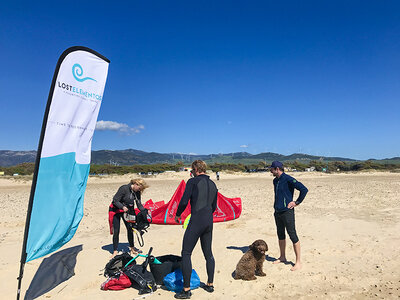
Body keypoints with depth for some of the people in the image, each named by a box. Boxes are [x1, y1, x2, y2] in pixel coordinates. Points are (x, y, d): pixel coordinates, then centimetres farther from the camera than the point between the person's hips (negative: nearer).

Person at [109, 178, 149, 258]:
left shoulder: (137, 192, -7)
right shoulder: (124, 188, -25)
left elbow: (139, 204, -2)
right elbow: (115, 200, -23)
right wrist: (122, 207, -38)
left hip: (127, 211, 5)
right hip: (116, 210, -5)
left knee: (130, 229, 3)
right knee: (116, 231, -4)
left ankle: (132, 248, 17)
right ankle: (115, 251, 7)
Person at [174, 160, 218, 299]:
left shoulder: (193, 181, -6)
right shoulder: (213, 184, 13)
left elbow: (184, 201, -10)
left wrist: (178, 214, 6)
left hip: (196, 221, -7)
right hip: (209, 221, 7)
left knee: (186, 253, 3)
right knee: (208, 253, 18)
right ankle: (210, 284, 29)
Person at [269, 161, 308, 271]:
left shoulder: (288, 179, -14)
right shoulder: (275, 181, 12)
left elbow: (304, 189, -18)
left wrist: (297, 202, -12)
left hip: (287, 212, -8)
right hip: (277, 212, 9)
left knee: (293, 235, -1)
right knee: (280, 235, 17)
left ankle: (298, 262, 11)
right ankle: (282, 257, 33)